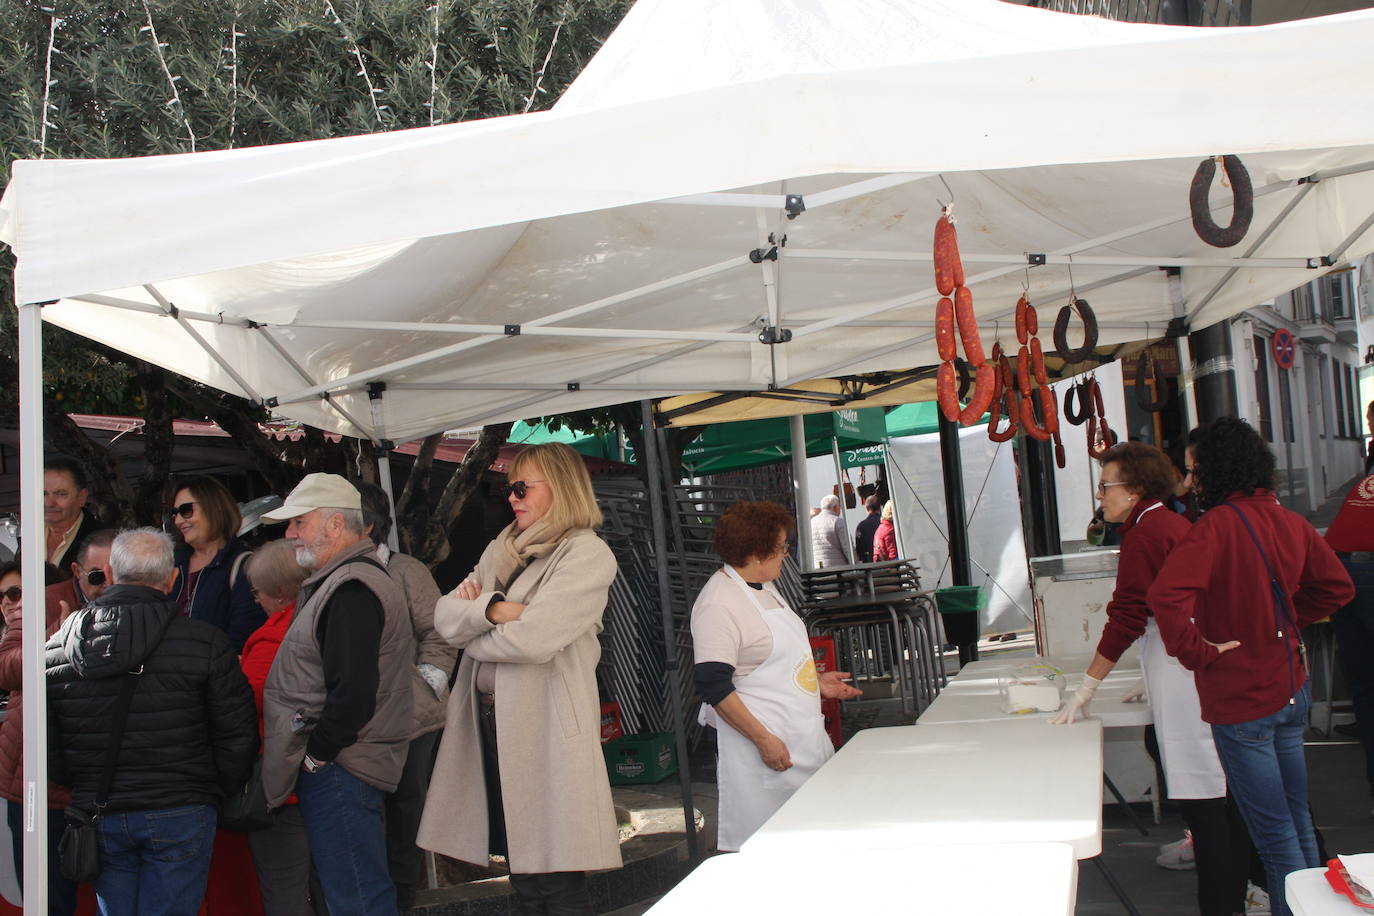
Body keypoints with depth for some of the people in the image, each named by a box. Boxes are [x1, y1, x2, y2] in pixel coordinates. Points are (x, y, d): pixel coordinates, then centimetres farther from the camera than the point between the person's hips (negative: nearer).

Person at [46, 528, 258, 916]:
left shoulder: (56, 648, 2)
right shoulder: (205, 642, -10)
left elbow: (46, 744, 7)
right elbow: (237, 735, -7)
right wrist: (221, 794, 9)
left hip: (98, 821, 3)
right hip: (179, 815, -3)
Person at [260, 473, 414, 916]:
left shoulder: (352, 589, -17)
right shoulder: (337, 582, 18)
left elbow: (352, 693, -25)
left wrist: (314, 758, -14)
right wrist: (312, 761, 15)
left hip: (339, 771, -11)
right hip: (332, 767, 11)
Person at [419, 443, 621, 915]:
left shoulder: (587, 554, -8)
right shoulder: (501, 551, 17)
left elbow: (532, 639, -19)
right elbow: (444, 616, 6)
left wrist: (470, 627, -1)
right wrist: (491, 609, -14)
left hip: (545, 728, -7)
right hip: (490, 718, 7)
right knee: (522, 877, 15)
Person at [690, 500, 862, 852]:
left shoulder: (764, 588, 14)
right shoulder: (718, 604, -17)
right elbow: (713, 685, -20)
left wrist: (815, 682, 16)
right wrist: (763, 740, -22)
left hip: (803, 739, 9)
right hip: (766, 748, -9)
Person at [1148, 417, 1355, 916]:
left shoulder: (1217, 525, -20)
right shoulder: (1290, 521, 2)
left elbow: (1166, 595, -34)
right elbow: (1337, 587, 15)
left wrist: (1195, 651, -21)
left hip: (1241, 698, -7)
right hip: (1292, 688, 7)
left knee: (1274, 833, 1)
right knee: (1298, 821, 19)